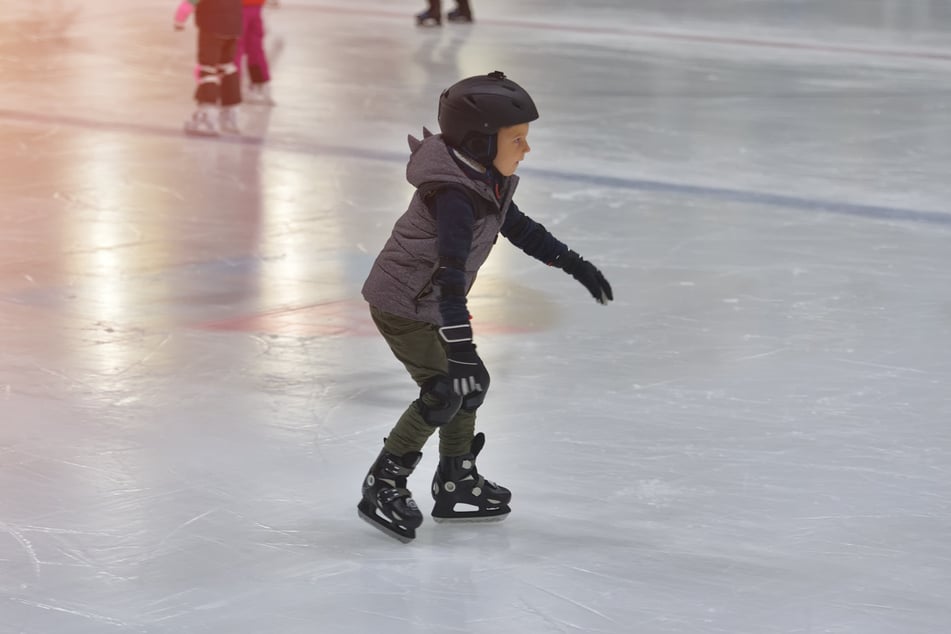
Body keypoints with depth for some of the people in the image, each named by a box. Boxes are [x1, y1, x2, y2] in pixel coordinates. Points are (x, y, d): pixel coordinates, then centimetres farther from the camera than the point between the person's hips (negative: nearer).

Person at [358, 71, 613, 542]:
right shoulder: (454, 194, -30)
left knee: (471, 383, 15)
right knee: (443, 392, -16)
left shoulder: (489, 181, 1)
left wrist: (574, 264, 19)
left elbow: (519, 229, 18)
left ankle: (456, 485, 28)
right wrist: (460, 344, -44)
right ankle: (382, 488, -6)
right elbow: (449, 271, -38)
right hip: (401, 304, -10)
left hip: (433, 304, 10)